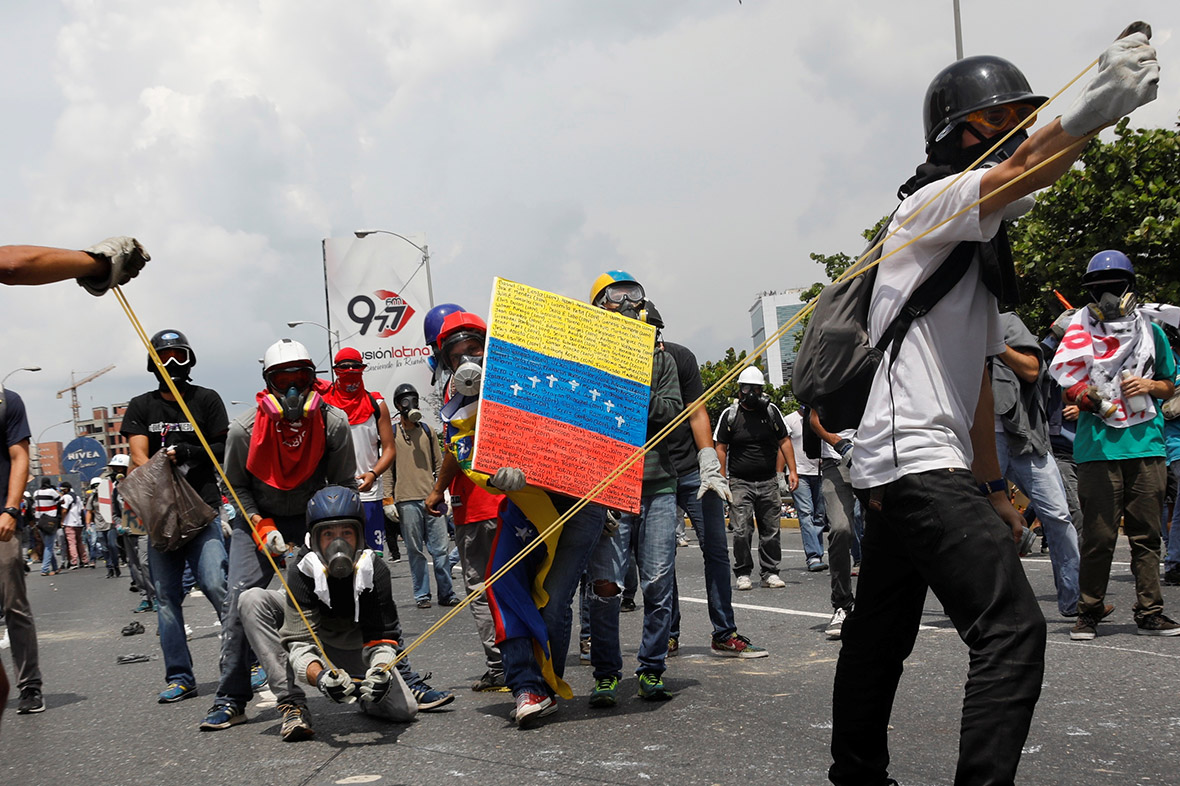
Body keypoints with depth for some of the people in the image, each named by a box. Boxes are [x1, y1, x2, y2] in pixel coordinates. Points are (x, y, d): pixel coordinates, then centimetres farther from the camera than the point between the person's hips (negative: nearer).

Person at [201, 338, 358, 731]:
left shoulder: (334, 423, -16)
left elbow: (344, 484, -3)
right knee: (240, 601, -14)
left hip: (312, 517, 1)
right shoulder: (244, 429, -17)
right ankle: (231, 700, -6)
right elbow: (236, 486, -3)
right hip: (256, 519, -1)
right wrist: (261, 527, -17)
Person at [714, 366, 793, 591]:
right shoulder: (729, 415, 2)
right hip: (740, 483, -2)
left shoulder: (771, 411, 6)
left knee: (771, 530, 4)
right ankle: (743, 574, 5)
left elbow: (784, 441, 12)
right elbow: (721, 448, 5)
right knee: (742, 531, -6)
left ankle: (770, 572, 14)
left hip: (769, 482, 2)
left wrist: (792, 470, 4)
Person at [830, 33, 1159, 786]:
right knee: (1013, 630, -16)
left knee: (882, 637, 17)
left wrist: (994, 487, 22)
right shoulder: (932, 203, -5)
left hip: (896, 470, 10)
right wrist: (1097, 104, -46)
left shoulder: (980, 246, 23)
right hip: (913, 458, -10)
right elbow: (1014, 177, -30)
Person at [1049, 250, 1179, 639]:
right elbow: (1070, 386, 12)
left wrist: (1149, 386, -3)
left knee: (1146, 534, 3)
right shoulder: (1080, 331, 10)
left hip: (1146, 443, 2)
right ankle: (1089, 613, 7)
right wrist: (1085, 396, -10)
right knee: (1098, 536, -3)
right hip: (1098, 445, -2)